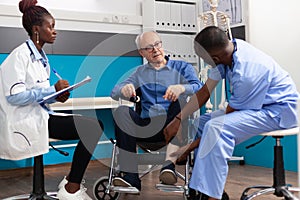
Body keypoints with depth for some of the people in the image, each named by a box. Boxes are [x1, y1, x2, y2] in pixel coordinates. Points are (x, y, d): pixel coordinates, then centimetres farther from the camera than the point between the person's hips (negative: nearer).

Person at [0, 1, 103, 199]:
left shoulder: (41, 56, 16)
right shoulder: (20, 55, -12)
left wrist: (57, 96, 0)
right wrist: (52, 90, -17)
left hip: (39, 114, 9)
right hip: (24, 121, -9)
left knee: (95, 124, 1)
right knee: (92, 127, -18)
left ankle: (71, 181, 9)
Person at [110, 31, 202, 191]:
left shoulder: (181, 68, 15)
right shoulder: (140, 73, 24)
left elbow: (199, 87, -6)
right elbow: (114, 93, 11)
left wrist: (181, 88, -29)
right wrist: (124, 89, -15)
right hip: (146, 128, 2)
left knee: (179, 99, -30)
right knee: (121, 111, -24)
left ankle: (169, 165, -38)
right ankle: (130, 176, -29)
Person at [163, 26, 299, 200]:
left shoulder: (246, 74, -33)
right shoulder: (226, 50, -9)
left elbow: (229, 113, -21)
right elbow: (205, 91, -1)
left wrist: (191, 147, -13)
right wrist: (178, 119, -5)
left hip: (279, 110, -9)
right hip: (259, 105, 10)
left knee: (216, 127, -30)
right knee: (204, 121, 3)